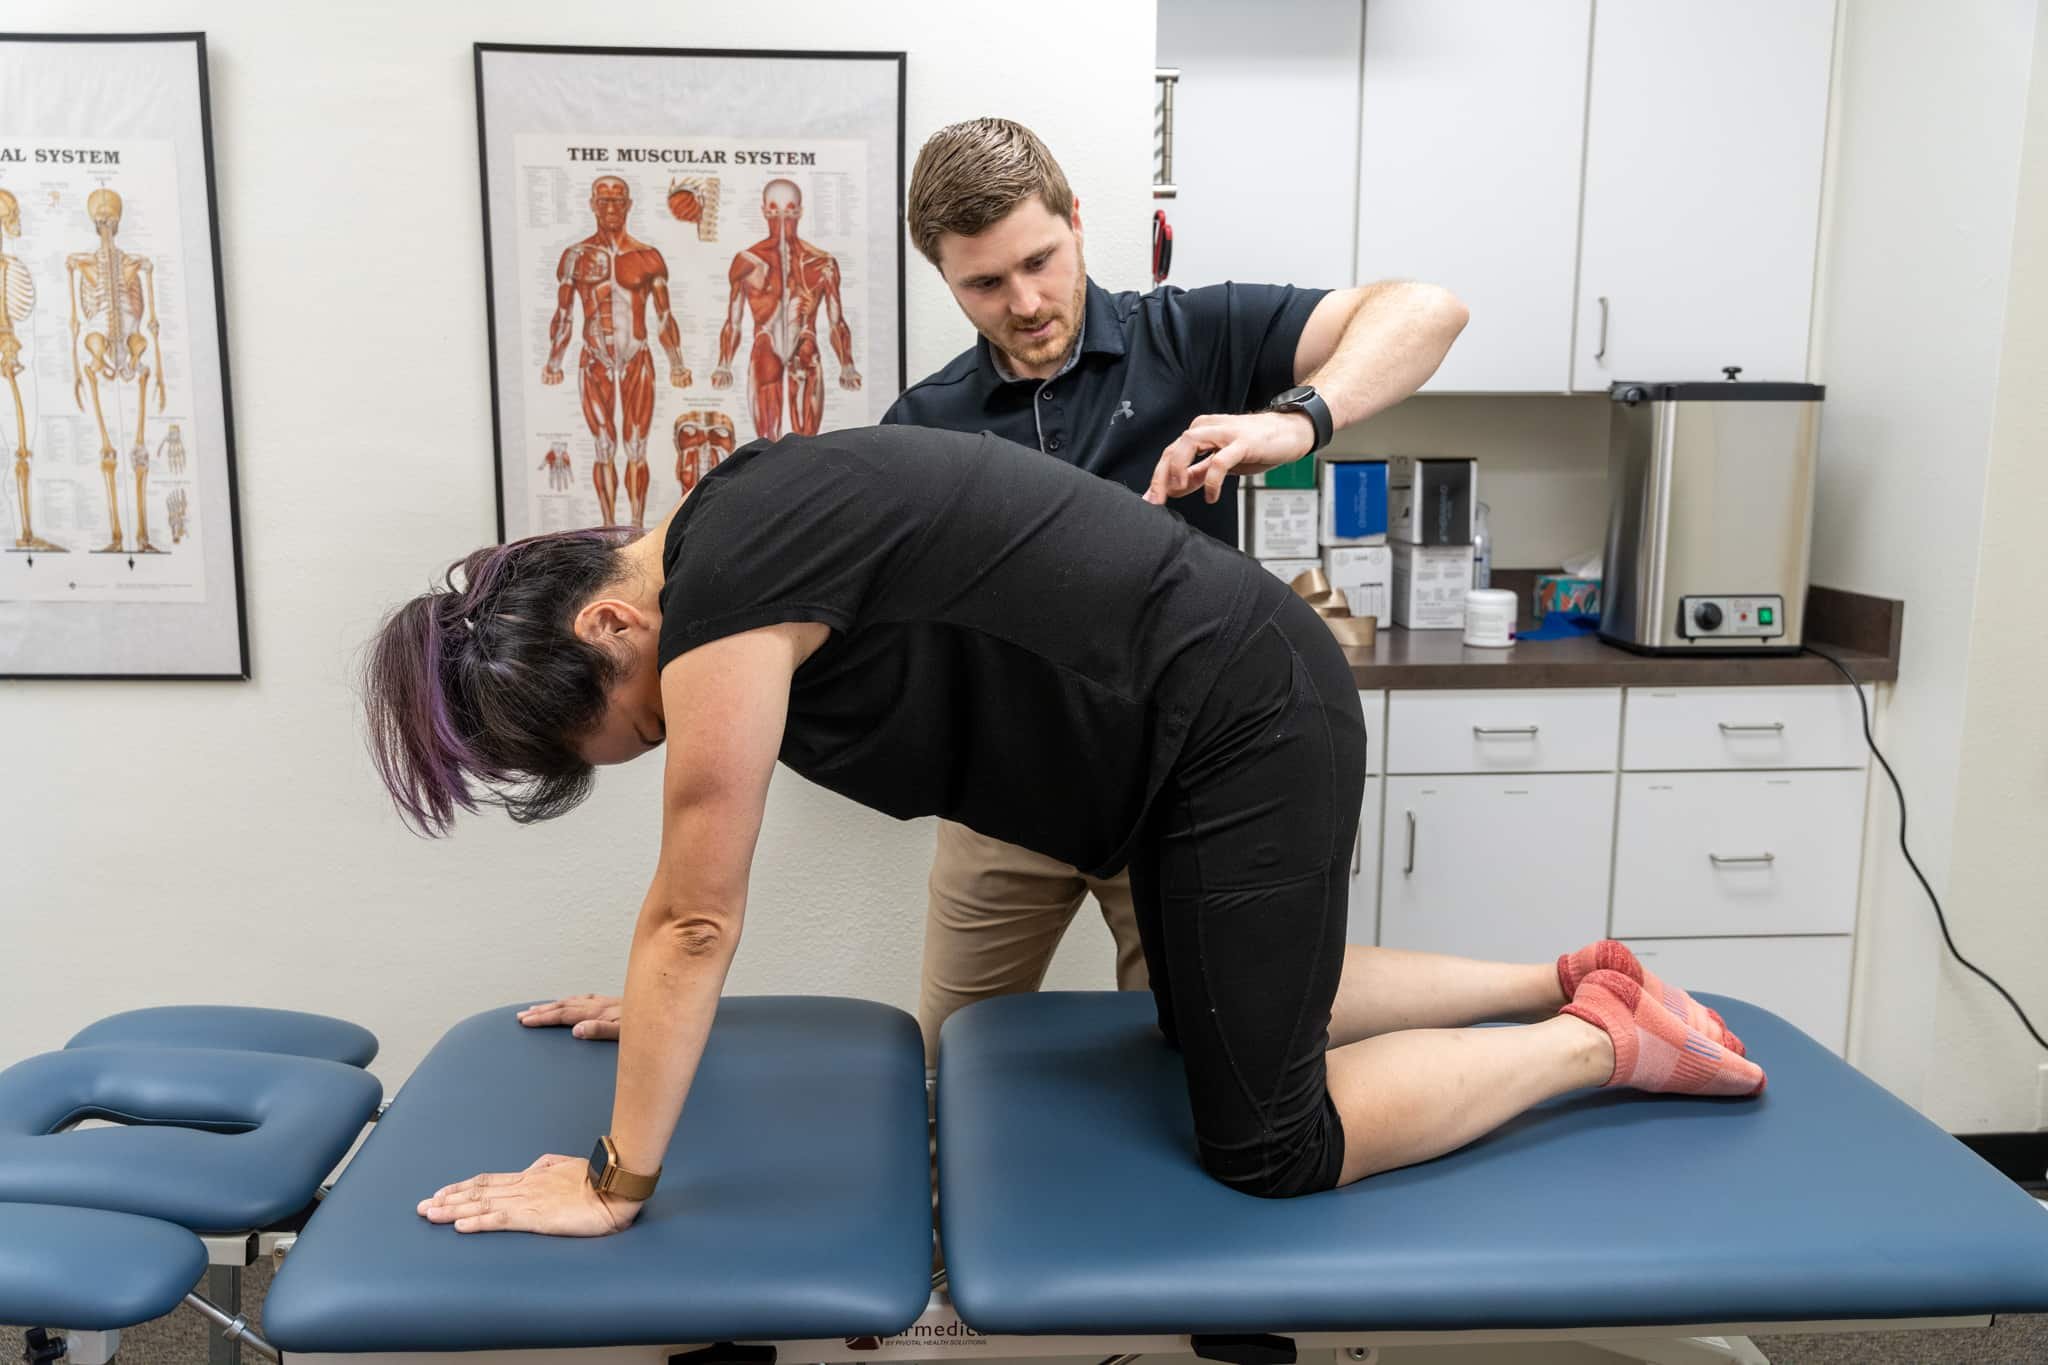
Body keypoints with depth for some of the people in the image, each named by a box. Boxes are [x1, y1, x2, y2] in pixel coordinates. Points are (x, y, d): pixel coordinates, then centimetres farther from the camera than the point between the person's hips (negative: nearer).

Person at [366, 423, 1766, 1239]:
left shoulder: (717, 599, -23)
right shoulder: (734, 544, 5)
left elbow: (698, 915, -18)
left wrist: (614, 1181, -9)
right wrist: (656, 1004, 24)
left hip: (1244, 725, -10)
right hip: (1224, 710, 10)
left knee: (1269, 1141, 2)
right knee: (1231, 1013, 27)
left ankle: (1604, 1041, 13)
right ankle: (1561, 978, 32)